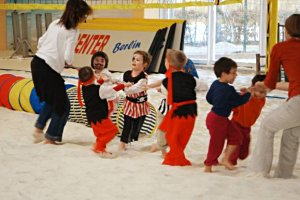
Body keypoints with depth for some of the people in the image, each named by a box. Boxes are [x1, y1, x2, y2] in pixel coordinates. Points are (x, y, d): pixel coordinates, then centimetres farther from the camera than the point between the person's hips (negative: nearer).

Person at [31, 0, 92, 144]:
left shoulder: (55, 23, 11)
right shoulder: (73, 31, -11)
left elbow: (40, 42, 15)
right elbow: (68, 57, -16)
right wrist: (69, 63, 6)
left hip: (37, 62, 8)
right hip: (49, 69, -8)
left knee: (53, 100, 25)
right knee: (62, 105, 8)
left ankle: (38, 129, 21)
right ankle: (50, 138, 15)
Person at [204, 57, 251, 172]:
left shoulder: (215, 84, 1)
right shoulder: (228, 90, -25)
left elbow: (209, 98, 13)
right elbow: (239, 101, -16)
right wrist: (247, 93, -3)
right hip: (218, 120, -10)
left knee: (235, 137, 12)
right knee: (216, 143, 4)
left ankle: (225, 159, 16)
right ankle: (208, 166, 17)